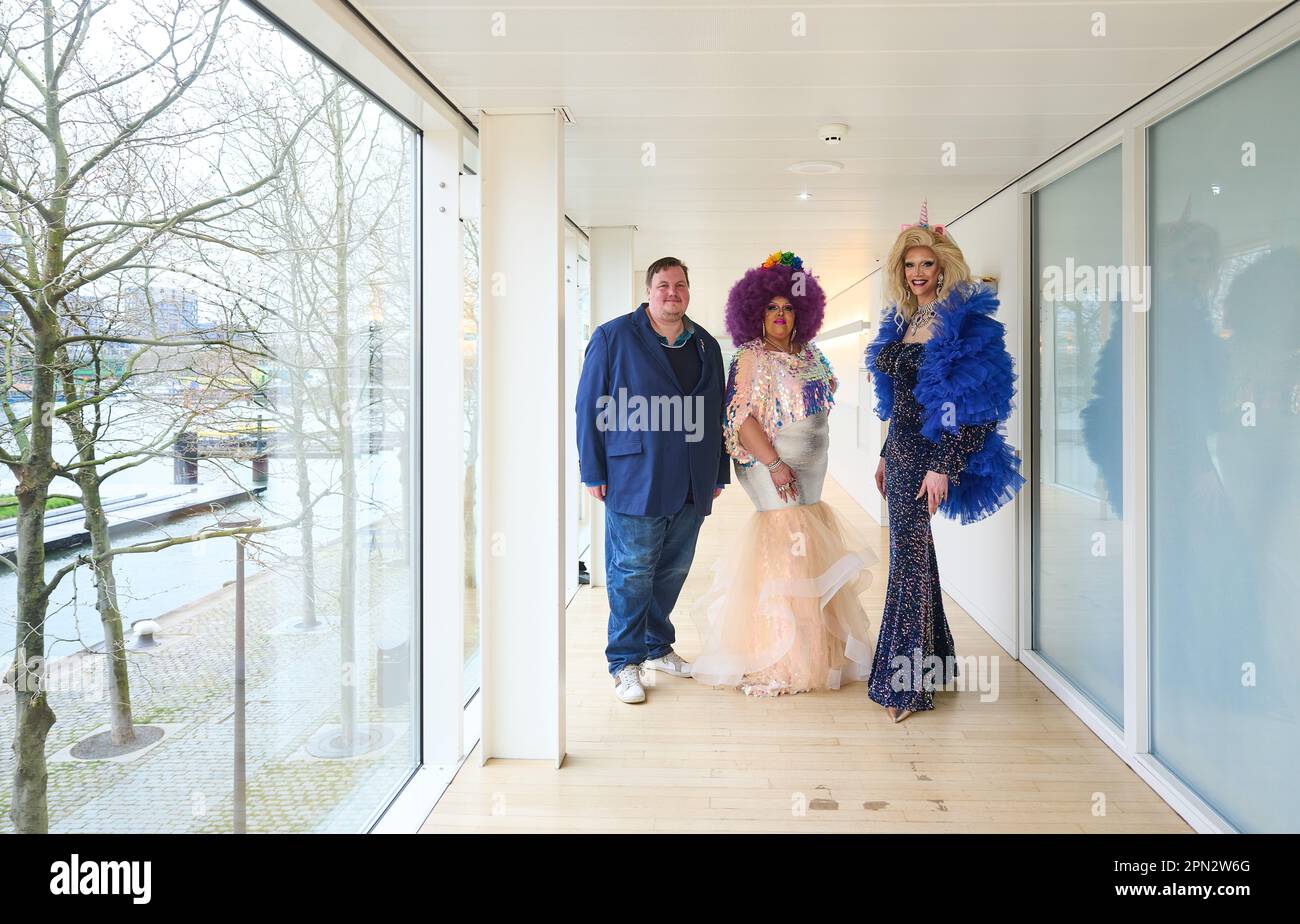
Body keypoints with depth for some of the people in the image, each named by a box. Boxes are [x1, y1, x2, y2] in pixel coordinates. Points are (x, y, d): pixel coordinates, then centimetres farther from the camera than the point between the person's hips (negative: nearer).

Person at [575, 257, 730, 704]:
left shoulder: (706, 345, 14)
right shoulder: (613, 338, -1)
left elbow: (716, 415, 17)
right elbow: (590, 407, -3)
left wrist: (718, 473, 14)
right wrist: (593, 472, -7)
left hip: (691, 484, 5)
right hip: (634, 479, -5)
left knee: (673, 569, 13)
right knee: (631, 572, 0)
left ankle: (657, 646, 30)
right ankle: (625, 662, 12)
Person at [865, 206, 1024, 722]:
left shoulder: (963, 322, -12)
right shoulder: (901, 321, 12)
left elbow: (975, 404, -17)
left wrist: (943, 466, -22)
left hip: (930, 453, -8)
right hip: (902, 449, 9)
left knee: (910, 557, -6)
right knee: (913, 555, 15)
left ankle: (905, 682, 4)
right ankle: (929, 663, 30)